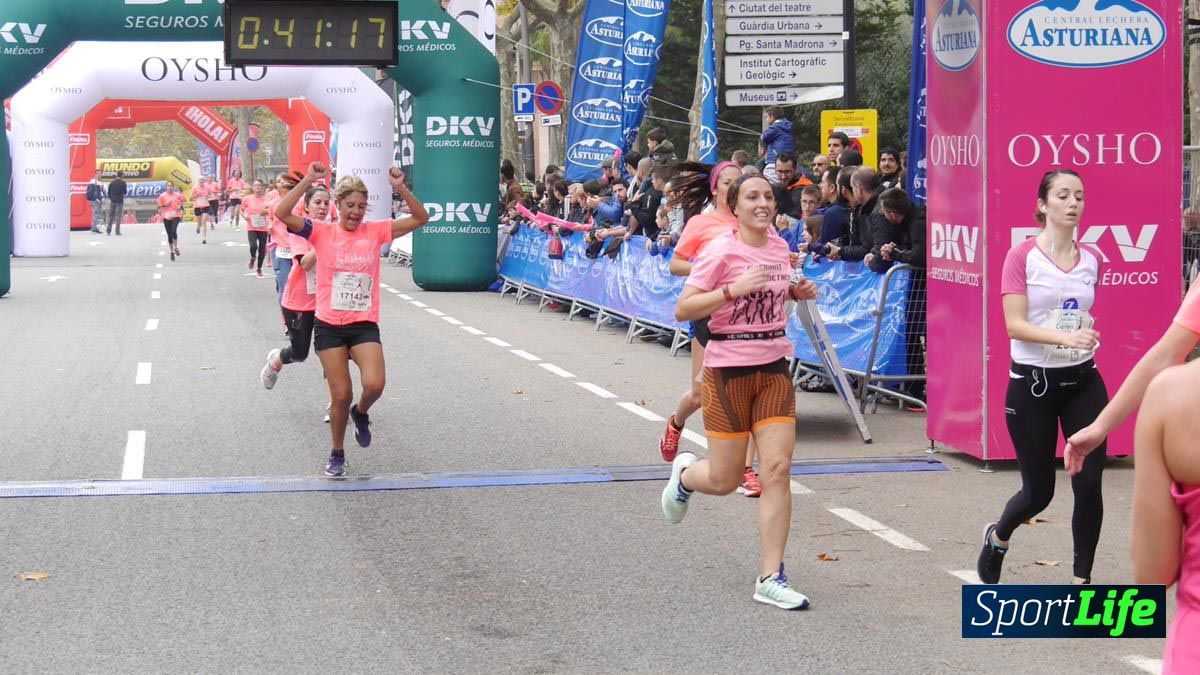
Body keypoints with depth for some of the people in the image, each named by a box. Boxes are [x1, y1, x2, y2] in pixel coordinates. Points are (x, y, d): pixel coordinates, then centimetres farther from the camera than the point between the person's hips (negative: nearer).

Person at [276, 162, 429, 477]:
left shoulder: (375, 231, 2)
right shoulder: (322, 232, -2)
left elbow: (420, 218, 0)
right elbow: (282, 213, -15)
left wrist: (400, 188, -14)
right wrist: (308, 180, -21)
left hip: (364, 325, 1)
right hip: (329, 326, -1)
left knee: (374, 385, -19)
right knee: (341, 394, 0)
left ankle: (361, 413, 18)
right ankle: (337, 454, 23)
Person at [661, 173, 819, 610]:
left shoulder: (780, 247, 7)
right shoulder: (721, 251, -12)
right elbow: (683, 310, -15)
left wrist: (799, 292, 6)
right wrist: (733, 289, -26)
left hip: (774, 369, 5)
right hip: (729, 372, -5)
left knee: (777, 470, -7)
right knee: (724, 481, 2)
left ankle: (770, 578, -1)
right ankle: (684, 473, 40)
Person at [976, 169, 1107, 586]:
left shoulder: (1092, 259, 4)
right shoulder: (1022, 256, -11)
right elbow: (1015, 325, -19)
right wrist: (1064, 337, -32)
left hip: (1082, 380, 4)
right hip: (1032, 382, -4)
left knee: (1089, 484, -5)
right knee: (1039, 492, 5)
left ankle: (1082, 579, 10)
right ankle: (997, 536, 38)